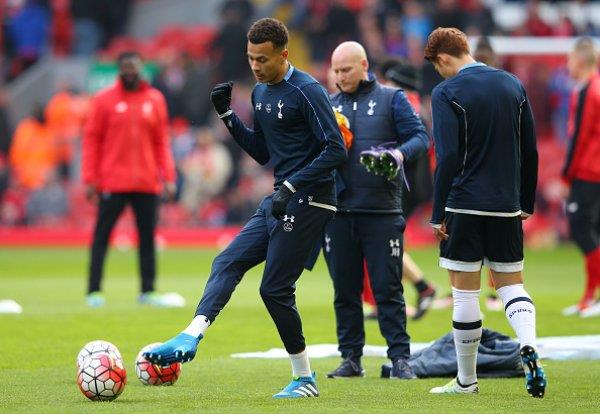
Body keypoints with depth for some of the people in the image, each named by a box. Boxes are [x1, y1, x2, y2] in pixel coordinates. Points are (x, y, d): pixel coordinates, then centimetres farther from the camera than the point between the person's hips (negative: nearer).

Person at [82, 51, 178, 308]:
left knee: (148, 236, 5)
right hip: (112, 183, -3)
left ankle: (148, 291, 11)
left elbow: (161, 141, 10)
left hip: (147, 183, 3)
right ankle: (94, 291, 0)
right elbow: (91, 140, 0)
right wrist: (90, 179, -7)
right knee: (102, 236, -3)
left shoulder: (155, 99, 9)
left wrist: (168, 177, 2)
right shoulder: (104, 100, 1)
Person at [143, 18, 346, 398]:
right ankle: (190, 338, -12)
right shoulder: (261, 93, 13)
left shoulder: (307, 91, -14)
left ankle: (305, 379, 6)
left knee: (275, 289, -6)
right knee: (228, 263, -3)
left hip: (307, 202, -9)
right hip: (279, 202, 9)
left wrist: (291, 186, -22)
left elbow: (336, 150, -18)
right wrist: (228, 115, 10)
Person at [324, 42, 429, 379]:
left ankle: (400, 358, 0)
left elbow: (421, 137, -1)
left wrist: (401, 152, -21)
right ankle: (351, 358, 14)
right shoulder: (328, 105, 14)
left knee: (388, 288, -3)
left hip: (382, 211, -3)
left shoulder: (391, 99, 4)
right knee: (345, 290, 6)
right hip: (339, 209, 3)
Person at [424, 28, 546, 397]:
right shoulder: (513, 85, 8)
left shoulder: (447, 93, -8)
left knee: (465, 291, 3)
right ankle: (529, 347, -14)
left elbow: (448, 157, -14)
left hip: (465, 205, -5)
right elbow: (531, 151, 10)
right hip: (507, 206, 5)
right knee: (511, 283, 13)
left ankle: (467, 381, 9)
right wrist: (526, 204, 18)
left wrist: (438, 214, -8)